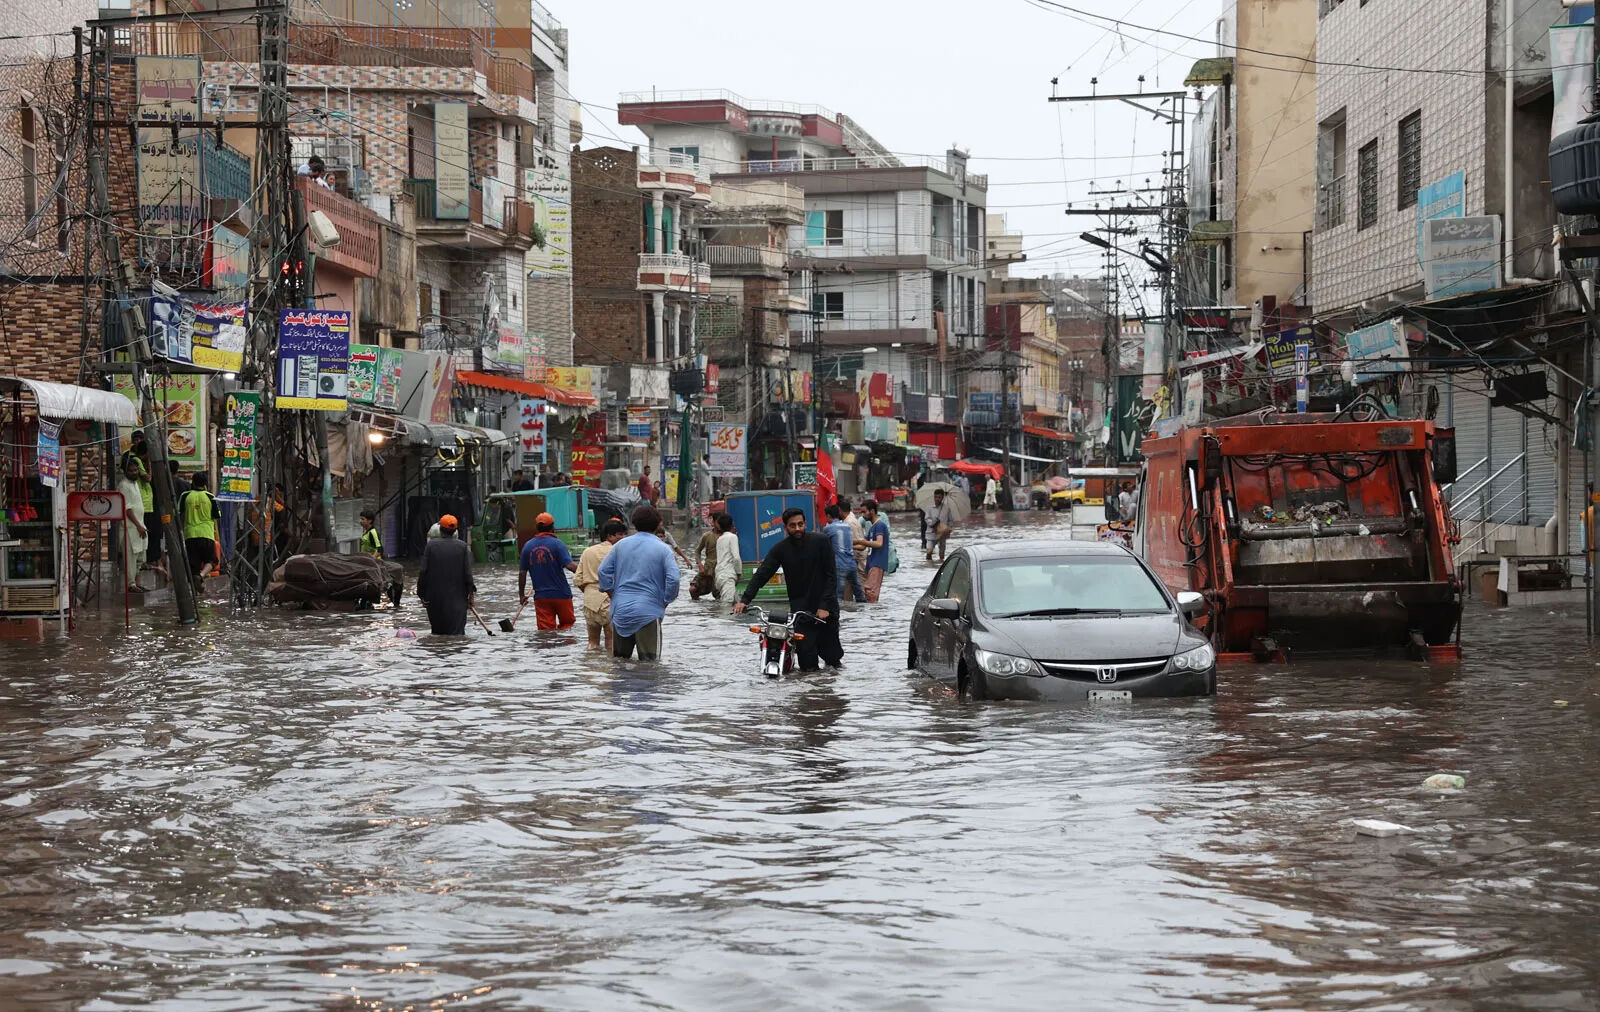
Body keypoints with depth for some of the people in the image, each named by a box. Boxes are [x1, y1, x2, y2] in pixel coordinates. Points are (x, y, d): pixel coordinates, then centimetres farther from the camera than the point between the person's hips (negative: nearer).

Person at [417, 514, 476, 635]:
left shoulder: (431, 545, -5)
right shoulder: (463, 546, -4)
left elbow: (423, 571, -6)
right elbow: (468, 573, -5)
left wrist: (422, 594, 2)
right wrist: (470, 593, 5)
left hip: (435, 598, 1)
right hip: (457, 599, -1)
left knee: (437, 631, 15)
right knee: (457, 631, -2)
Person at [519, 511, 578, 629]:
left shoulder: (528, 546, 3)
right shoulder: (556, 543, -8)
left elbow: (523, 573, 5)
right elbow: (570, 565, -19)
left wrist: (521, 595, 14)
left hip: (541, 596, 3)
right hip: (561, 593, -3)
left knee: (546, 629, 5)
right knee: (567, 624, 14)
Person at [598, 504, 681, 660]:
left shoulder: (621, 544, 7)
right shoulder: (663, 549, -4)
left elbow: (604, 570, 8)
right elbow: (673, 579, -14)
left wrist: (614, 596, 13)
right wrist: (666, 602, 0)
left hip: (620, 611, 4)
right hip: (649, 611, -4)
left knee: (619, 660, 15)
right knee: (649, 663, 0)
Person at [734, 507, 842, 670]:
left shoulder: (821, 541, -6)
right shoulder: (781, 549, -2)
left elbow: (831, 575, -6)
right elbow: (761, 575, -6)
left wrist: (825, 606, -14)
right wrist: (745, 600, -19)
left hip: (826, 608, -1)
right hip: (800, 607, 1)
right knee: (808, 666, -7)